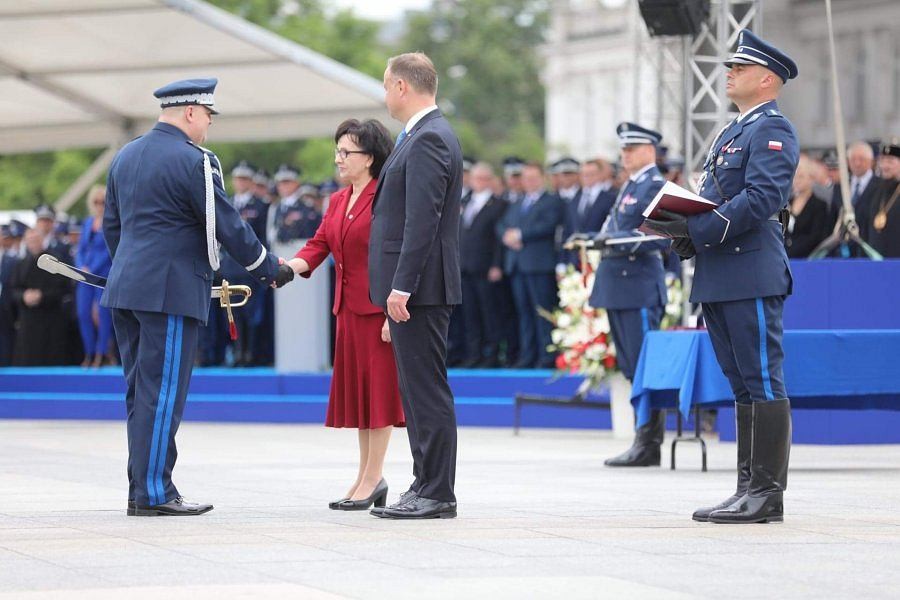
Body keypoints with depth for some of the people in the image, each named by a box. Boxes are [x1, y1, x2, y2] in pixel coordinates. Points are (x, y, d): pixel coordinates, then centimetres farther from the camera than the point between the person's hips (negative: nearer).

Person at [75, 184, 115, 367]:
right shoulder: (87, 223, 15)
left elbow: (110, 250, -9)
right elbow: (80, 250, 16)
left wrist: (91, 270, -11)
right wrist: (82, 268, -3)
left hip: (104, 272, -6)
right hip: (86, 274, 6)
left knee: (102, 313, -6)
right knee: (83, 313, 2)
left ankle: (102, 353, 1)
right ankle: (89, 354, 10)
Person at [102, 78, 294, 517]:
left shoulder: (126, 156, 14)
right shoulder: (193, 161, -11)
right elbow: (228, 227, -10)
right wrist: (270, 270, 1)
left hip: (125, 287, 8)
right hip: (171, 291, -8)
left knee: (142, 393, 11)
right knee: (162, 394, -6)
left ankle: (141, 490, 12)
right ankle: (154, 493, -5)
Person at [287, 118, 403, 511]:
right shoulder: (338, 201, 15)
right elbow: (319, 244, 8)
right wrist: (291, 266, -12)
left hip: (378, 309, -9)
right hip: (348, 309, 9)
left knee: (378, 388, -4)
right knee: (357, 389, 12)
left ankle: (371, 479, 0)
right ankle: (367, 476, 20)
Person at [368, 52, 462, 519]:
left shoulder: (428, 140, -15)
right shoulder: (426, 135, 18)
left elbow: (422, 219, -22)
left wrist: (401, 287, -24)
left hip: (419, 288, -11)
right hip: (413, 287, 11)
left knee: (427, 390, -8)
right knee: (417, 390, 13)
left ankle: (436, 495, -6)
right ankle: (426, 485, 18)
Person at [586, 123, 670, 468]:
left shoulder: (655, 187, -8)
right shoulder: (630, 186, 20)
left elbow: (661, 238, -17)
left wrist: (619, 242, -23)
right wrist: (601, 240, 10)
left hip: (639, 288, -10)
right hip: (619, 288, 10)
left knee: (644, 368, -9)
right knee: (631, 368, 10)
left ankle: (648, 445, -8)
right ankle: (645, 444, 14)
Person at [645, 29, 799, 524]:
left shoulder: (772, 130, -7)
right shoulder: (732, 133, 23)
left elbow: (761, 199, -19)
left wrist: (697, 230, -21)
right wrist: (687, 233, 5)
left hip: (752, 277, -10)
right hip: (718, 277, 10)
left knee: (762, 384, -8)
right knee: (744, 387, 11)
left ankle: (767, 493, -8)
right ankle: (749, 489, 14)